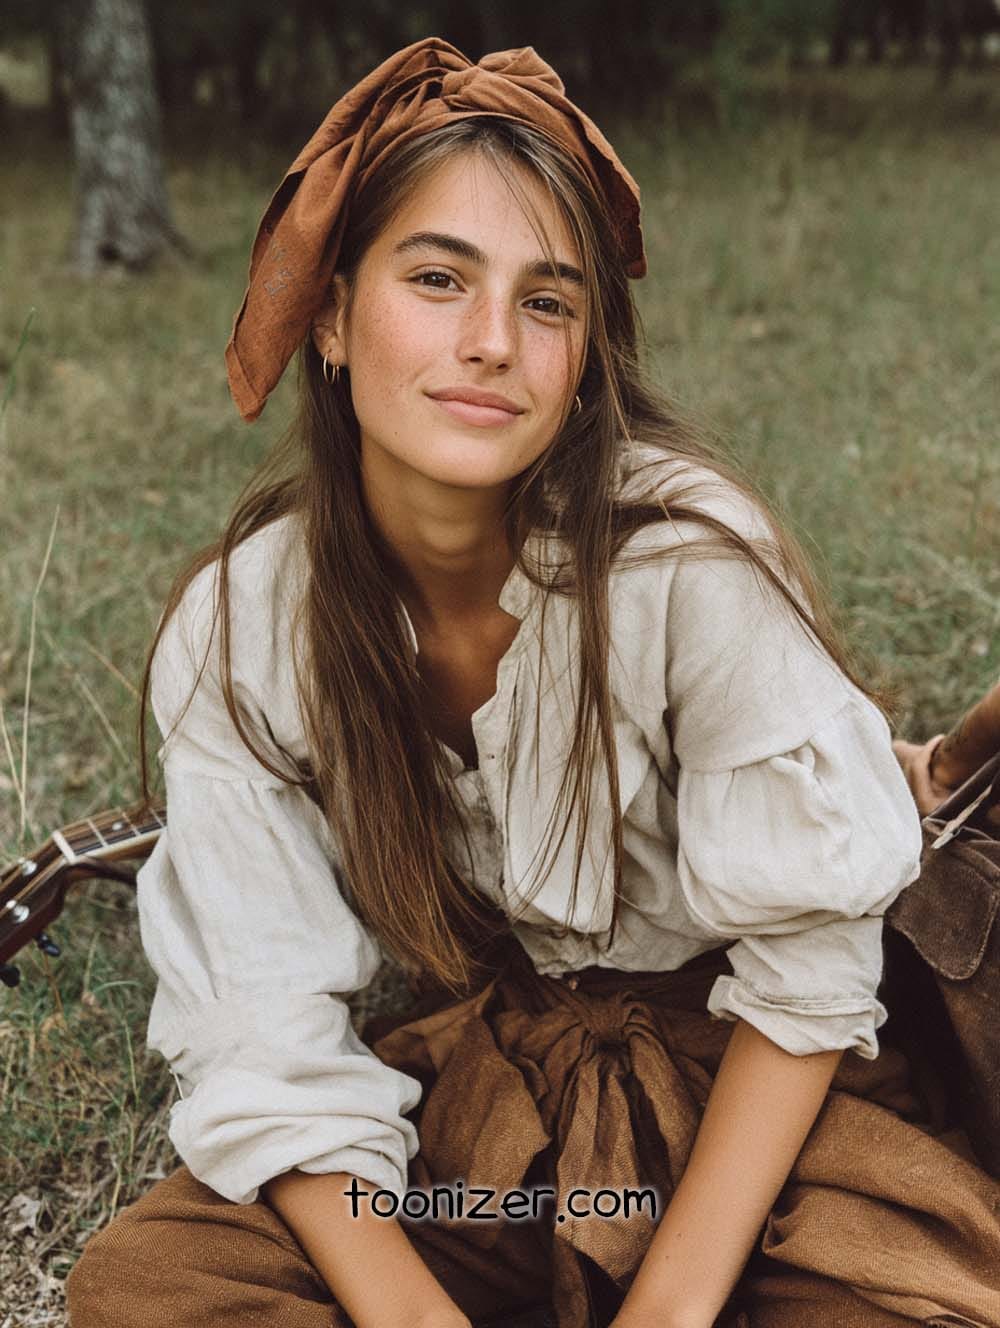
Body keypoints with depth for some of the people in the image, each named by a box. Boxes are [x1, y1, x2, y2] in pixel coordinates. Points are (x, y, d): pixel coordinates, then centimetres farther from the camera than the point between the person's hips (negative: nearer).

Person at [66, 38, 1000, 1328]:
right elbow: (263, 1023, -13)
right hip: (477, 1065, 3)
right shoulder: (237, 629, -15)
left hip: (732, 1069, -2)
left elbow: (806, 964, -16)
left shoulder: (689, 559, -25)